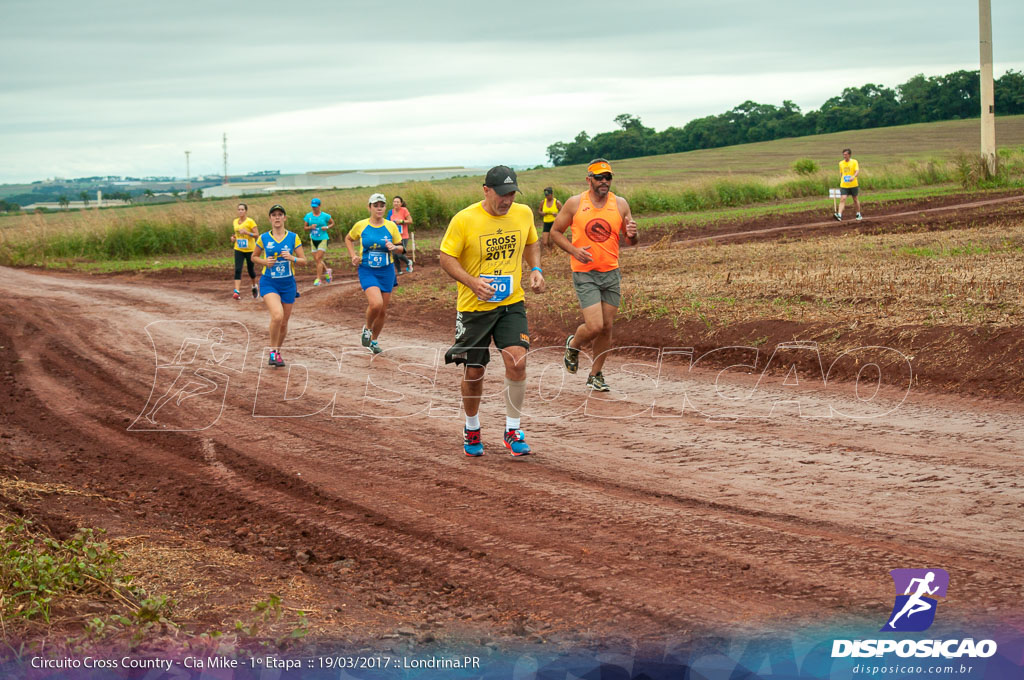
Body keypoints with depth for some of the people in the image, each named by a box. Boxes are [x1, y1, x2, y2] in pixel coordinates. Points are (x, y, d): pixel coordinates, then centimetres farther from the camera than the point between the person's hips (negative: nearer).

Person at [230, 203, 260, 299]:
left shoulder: (250, 221, -9)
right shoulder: (235, 222, 8)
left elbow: (257, 235, -11)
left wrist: (247, 233, -25)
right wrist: (233, 237, 3)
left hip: (250, 249, -3)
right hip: (238, 249, 3)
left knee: (251, 270, 10)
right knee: (237, 270, -12)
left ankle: (254, 287, 38)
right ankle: (237, 292, -21)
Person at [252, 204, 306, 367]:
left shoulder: (293, 237, 0)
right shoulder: (263, 238, -1)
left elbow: (303, 260, 2)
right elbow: (254, 257, 12)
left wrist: (292, 258, -18)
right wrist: (265, 261, -8)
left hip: (288, 284, 2)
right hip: (269, 283, -2)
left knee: (284, 323, 9)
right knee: (277, 315, -25)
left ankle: (278, 352, 33)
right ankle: (273, 352, -9)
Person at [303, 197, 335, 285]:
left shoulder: (325, 216, -6)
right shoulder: (308, 216, 3)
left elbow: (332, 223, 7)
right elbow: (305, 228, 8)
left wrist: (327, 227, -12)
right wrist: (310, 227, -14)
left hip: (323, 239, -5)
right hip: (313, 239, 5)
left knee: (318, 259, -13)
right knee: (316, 260, 10)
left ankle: (318, 278, -7)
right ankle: (326, 272, 36)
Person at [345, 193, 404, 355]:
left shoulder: (391, 226, -1)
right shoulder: (361, 226, -3)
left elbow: (400, 247, 8)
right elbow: (348, 239, 16)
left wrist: (394, 248, -15)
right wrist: (353, 256, 2)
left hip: (386, 271, 2)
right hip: (367, 271, -2)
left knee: (382, 311, 8)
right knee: (376, 303, -24)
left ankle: (374, 340, 29)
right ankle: (367, 329, 6)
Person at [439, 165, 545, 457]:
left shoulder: (524, 214, 1)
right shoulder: (464, 220, -12)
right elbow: (446, 258, -8)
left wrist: (535, 269, 2)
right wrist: (473, 282, -24)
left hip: (512, 304, 2)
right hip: (474, 307, -2)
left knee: (517, 361, -16)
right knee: (474, 373, 6)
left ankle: (513, 430, 0)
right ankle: (472, 429, 31)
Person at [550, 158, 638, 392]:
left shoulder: (620, 204, 3)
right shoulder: (575, 204, -4)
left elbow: (631, 241, 9)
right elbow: (555, 231, 4)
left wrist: (632, 234, -16)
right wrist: (574, 250, -12)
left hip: (611, 273, 4)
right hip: (584, 274, -4)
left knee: (607, 327, 6)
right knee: (594, 326, -14)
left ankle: (595, 375, 22)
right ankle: (573, 344, 20)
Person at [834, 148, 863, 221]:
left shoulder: (854, 162, -5)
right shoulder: (841, 163, 7)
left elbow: (857, 171, -17)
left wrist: (853, 177, -36)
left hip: (853, 185, -2)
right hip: (844, 185, 2)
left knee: (855, 199, 14)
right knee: (842, 199, -14)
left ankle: (858, 214, 32)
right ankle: (839, 215, -26)